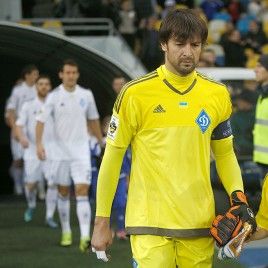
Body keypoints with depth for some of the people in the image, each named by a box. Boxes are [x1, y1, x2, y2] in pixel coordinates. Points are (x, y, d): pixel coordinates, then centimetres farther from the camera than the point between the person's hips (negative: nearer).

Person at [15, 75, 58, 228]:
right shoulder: (28, 106, 4)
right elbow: (19, 125, -2)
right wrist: (22, 137, -22)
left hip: (52, 151, 0)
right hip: (32, 150, 0)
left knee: (53, 183, -11)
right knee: (31, 183, 4)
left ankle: (50, 216, -2)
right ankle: (31, 206, 35)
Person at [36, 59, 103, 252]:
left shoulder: (86, 95, 2)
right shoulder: (54, 97, -3)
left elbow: (93, 120, 15)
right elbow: (41, 120, -5)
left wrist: (101, 141, 19)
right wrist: (39, 143, -18)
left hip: (81, 151, 0)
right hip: (61, 151, 0)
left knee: (82, 191, -11)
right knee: (63, 192, 9)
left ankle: (85, 236, -20)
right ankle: (66, 232, 24)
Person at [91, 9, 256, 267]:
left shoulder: (218, 95, 6)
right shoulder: (135, 93, -6)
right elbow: (112, 159, -1)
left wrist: (237, 195, 1)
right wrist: (102, 221, 0)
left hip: (199, 226, 4)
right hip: (150, 225, -4)